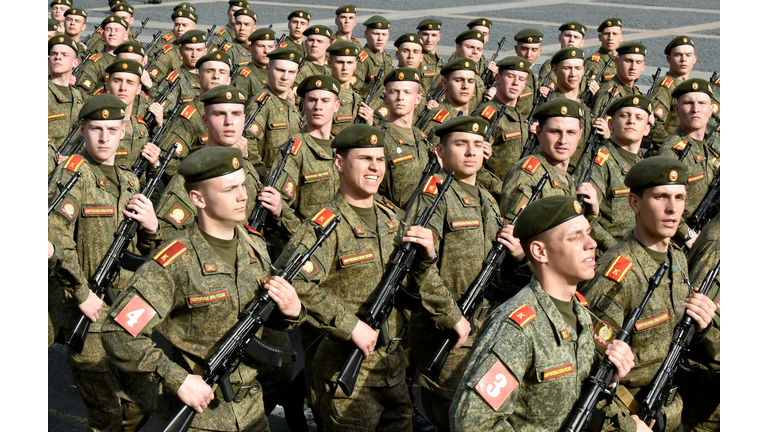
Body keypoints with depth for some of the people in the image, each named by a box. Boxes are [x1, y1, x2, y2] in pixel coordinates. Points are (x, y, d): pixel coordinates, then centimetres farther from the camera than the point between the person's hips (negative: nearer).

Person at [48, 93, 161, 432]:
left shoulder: (129, 180, 13)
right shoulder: (72, 173, -8)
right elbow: (54, 240, -20)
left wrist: (150, 226, -5)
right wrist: (82, 294, -21)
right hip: (88, 314, -6)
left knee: (143, 402, 13)